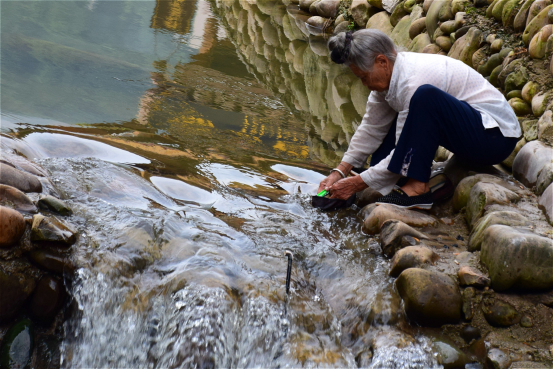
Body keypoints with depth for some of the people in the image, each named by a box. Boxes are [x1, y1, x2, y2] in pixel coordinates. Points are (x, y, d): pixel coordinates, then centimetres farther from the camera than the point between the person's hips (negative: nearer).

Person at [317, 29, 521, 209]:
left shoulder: (413, 81, -26)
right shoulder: (390, 72, 0)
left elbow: (405, 153, -23)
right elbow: (371, 128, 7)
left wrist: (357, 183, -18)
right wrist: (340, 171, 0)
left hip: (495, 136, -10)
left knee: (425, 97, -32)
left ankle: (417, 188, -25)